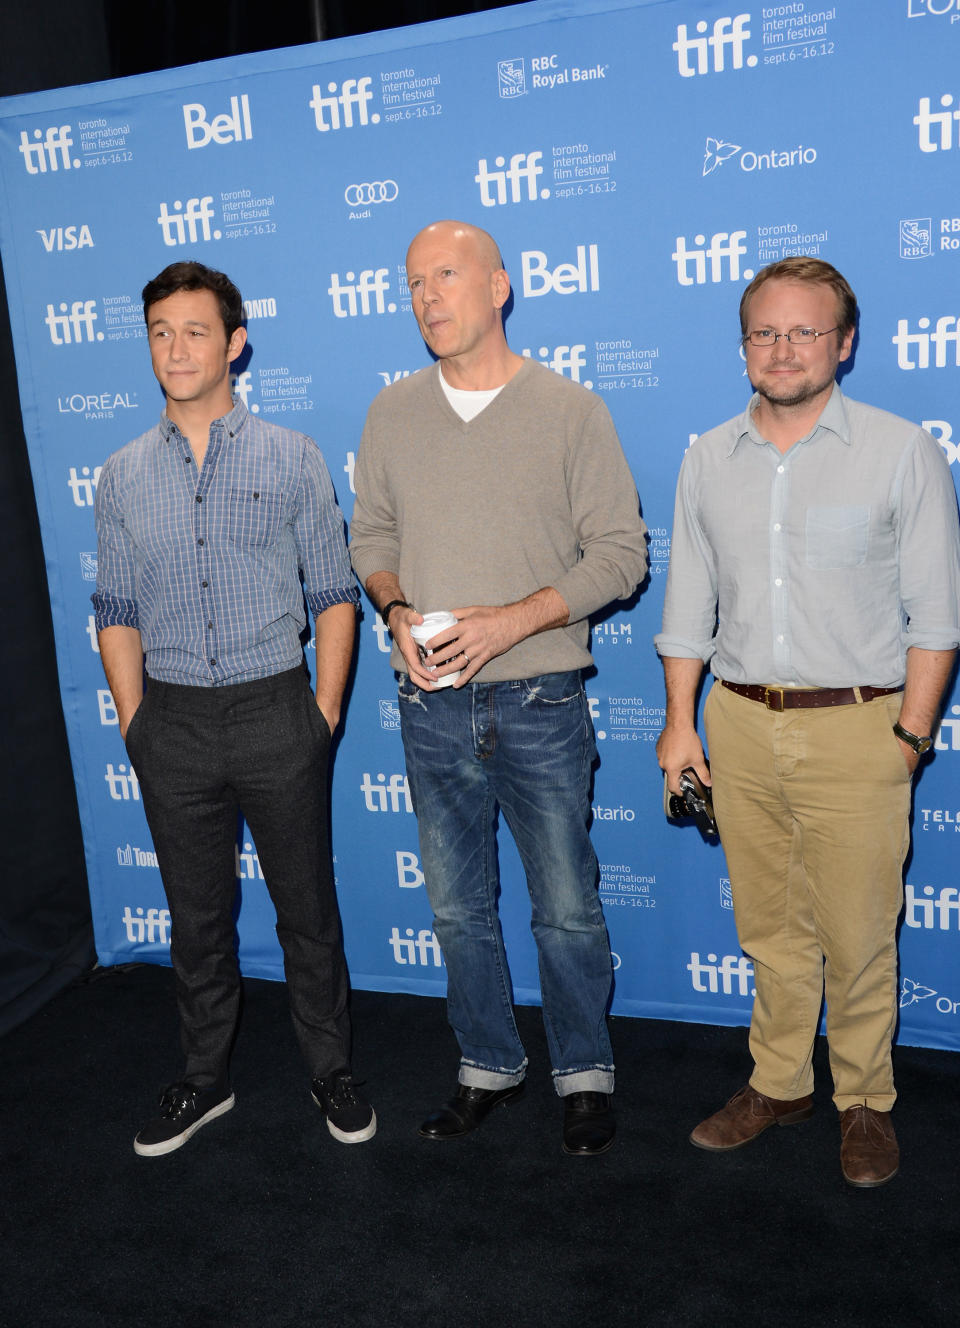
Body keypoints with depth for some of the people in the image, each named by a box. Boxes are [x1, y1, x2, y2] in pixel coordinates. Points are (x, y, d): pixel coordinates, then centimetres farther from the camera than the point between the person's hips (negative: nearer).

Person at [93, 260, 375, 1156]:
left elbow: (333, 595, 1)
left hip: (275, 710, -2)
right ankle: (204, 1080, 32)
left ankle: (332, 1074, 28)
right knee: (196, 915, 14)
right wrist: (134, 722, 3)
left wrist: (325, 711, -4)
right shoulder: (122, 477, 6)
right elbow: (117, 610, 9)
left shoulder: (291, 459, 0)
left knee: (306, 907, 9)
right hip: (172, 721, 2)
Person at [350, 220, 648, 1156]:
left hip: (539, 701, -3)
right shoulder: (392, 412, 7)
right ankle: (489, 1066, 34)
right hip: (431, 703, 3)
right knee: (457, 907, 14)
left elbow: (620, 552, -6)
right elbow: (370, 533, 13)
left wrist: (512, 618, -18)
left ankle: (584, 1075, 28)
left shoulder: (571, 410, -4)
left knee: (567, 909, 7)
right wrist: (397, 608, -8)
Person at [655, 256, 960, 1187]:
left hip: (855, 729, -3)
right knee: (770, 927, 14)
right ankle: (778, 1083, 31)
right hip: (741, 723, 3)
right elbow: (689, 603, 11)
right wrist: (679, 721, 7)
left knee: (857, 936, 5)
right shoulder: (708, 460, 8)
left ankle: (864, 1102, 25)